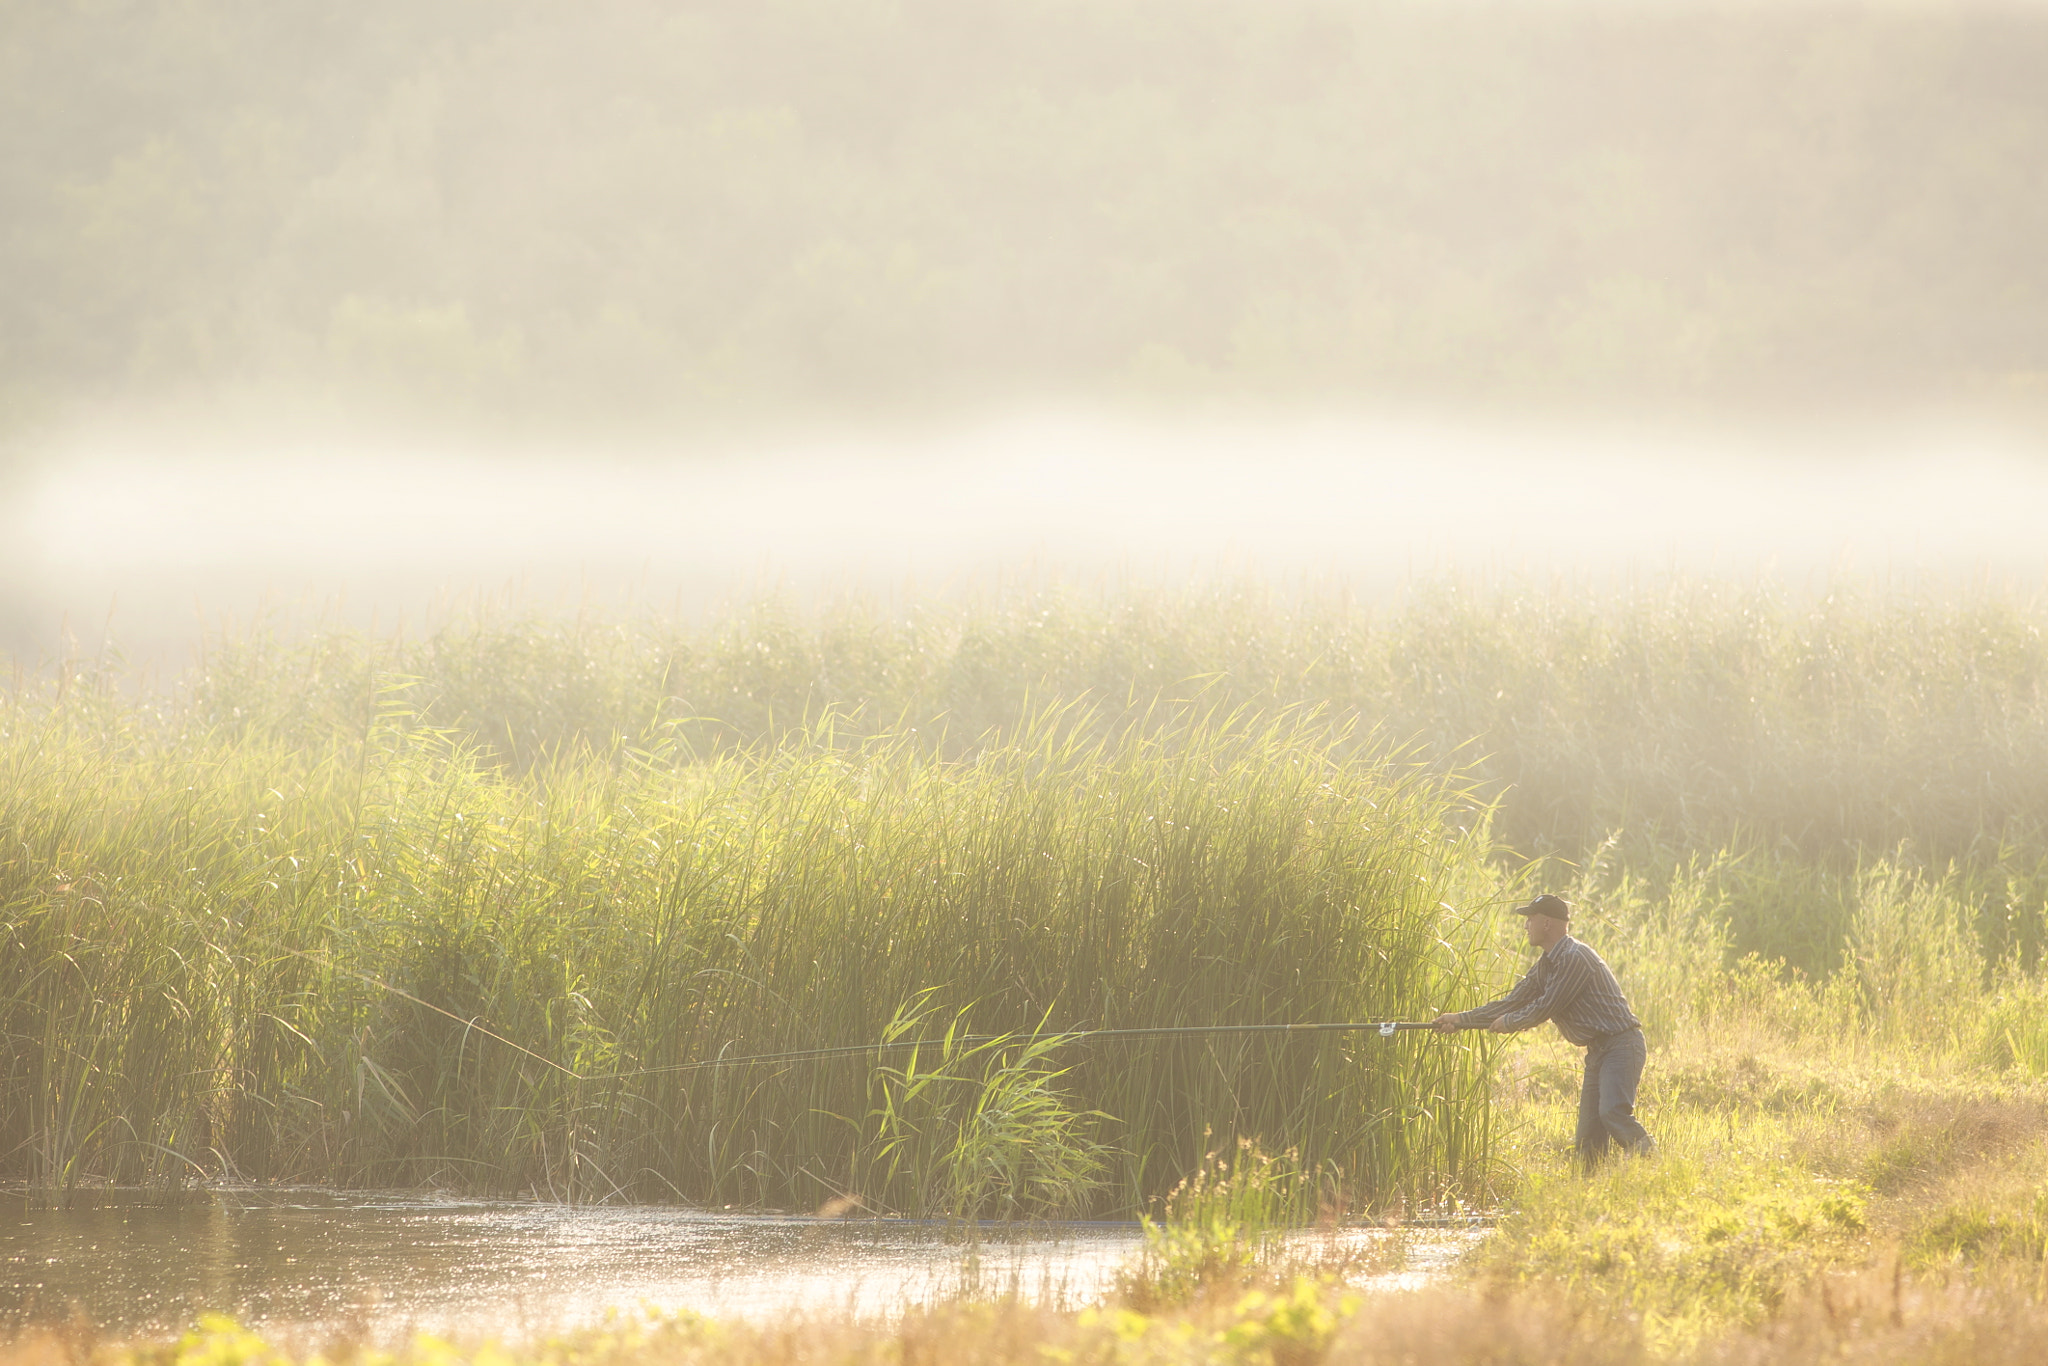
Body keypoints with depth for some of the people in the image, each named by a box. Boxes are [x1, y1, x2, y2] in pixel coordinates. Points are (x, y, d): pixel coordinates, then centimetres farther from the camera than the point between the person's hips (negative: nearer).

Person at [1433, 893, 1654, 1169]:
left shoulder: (1575, 958, -16)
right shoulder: (1545, 966, 15)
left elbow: (1545, 1008, -14)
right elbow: (1512, 1003, 22)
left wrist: (1508, 1023, 2)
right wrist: (1462, 1019, 20)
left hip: (1620, 1045, -10)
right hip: (1597, 1050, 10)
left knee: (1613, 1113, -29)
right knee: (1589, 1136, 4)